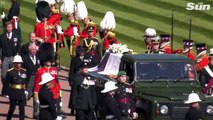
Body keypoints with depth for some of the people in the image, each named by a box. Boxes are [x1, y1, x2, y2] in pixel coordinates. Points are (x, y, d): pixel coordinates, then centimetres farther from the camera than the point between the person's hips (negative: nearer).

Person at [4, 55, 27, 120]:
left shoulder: (24, 71, 5)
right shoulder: (10, 72, -6)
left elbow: (26, 82, 13)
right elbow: (7, 83, -5)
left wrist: (26, 90, 3)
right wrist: (7, 93, -7)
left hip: (22, 93, 3)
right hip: (13, 94, -3)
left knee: (22, 109, 2)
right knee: (12, 109, 3)